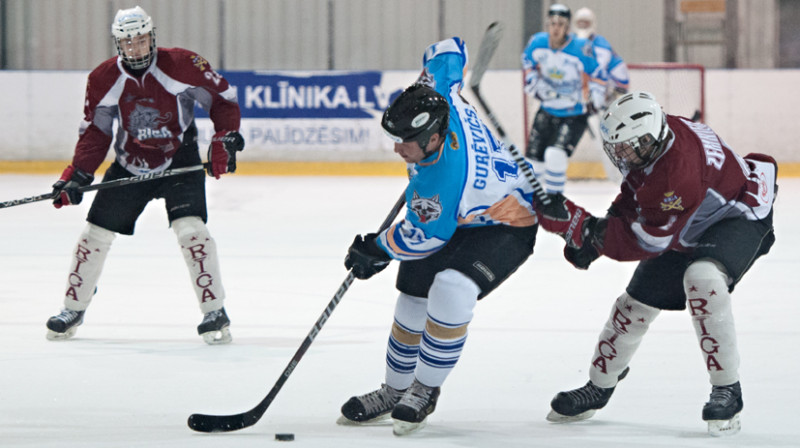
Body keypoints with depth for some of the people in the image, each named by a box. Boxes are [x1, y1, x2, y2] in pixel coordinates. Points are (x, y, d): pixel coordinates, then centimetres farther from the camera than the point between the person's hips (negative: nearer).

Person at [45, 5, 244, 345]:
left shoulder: (183, 65, -17)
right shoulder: (104, 79, -9)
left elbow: (223, 99, -7)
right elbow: (95, 133, -2)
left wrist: (225, 139, -18)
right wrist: (76, 176, -12)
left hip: (179, 161, -3)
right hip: (129, 165, 3)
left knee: (191, 228, -21)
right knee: (95, 233, 3)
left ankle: (214, 311, -12)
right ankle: (73, 309, 23)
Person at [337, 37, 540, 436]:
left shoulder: (443, 180, -41)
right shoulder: (437, 98, -23)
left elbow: (425, 238, -25)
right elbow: (449, 51, -3)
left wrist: (376, 249, -8)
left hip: (506, 227, -10)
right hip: (460, 217, 10)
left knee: (450, 290, -31)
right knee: (412, 301, 7)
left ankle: (425, 390, -11)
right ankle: (395, 391, 25)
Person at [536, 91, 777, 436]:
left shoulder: (676, 169, -40)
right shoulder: (651, 139, -15)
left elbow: (644, 241, -33)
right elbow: (635, 196, 5)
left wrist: (578, 224, -32)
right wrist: (592, 237, -8)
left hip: (739, 217, -9)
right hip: (686, 228, 9)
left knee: (702, 278, -37)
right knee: (637, 302, 9)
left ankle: (727, 391, -26)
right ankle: (599, 388, 31)